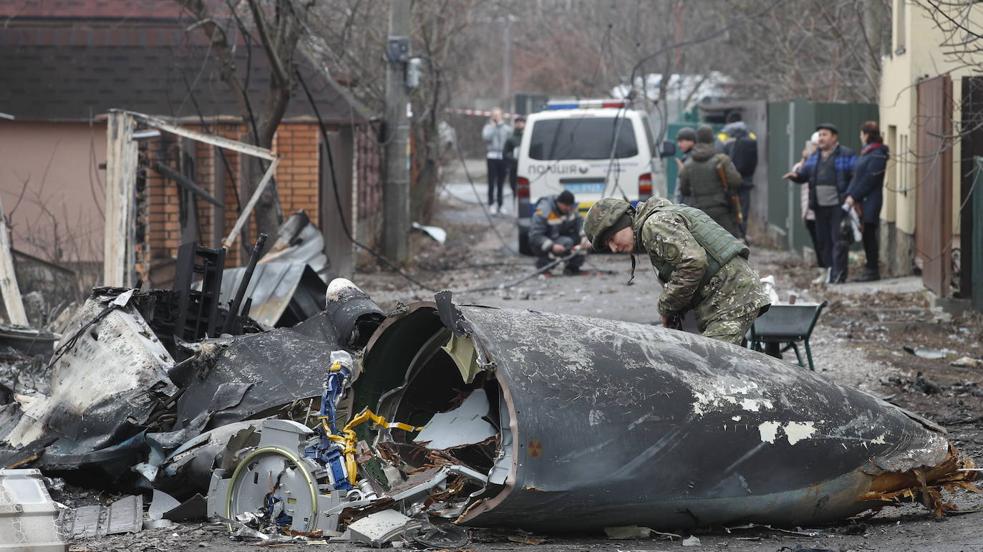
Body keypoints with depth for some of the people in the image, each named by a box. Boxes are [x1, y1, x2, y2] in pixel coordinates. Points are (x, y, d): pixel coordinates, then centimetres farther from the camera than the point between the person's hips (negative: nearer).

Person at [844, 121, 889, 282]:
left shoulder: (877, 155, -12)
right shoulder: (866, 153, 17)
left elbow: (869, 180, -17)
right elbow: (856, 176, 14)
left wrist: (854, 196, -16)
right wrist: (850, 194, 1)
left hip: (870, 201, -9)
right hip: (862, 202, 9)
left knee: (869, 235, -6)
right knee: (867, 236, 10)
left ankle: (873, 271, -2)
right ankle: (870, 268, 14)